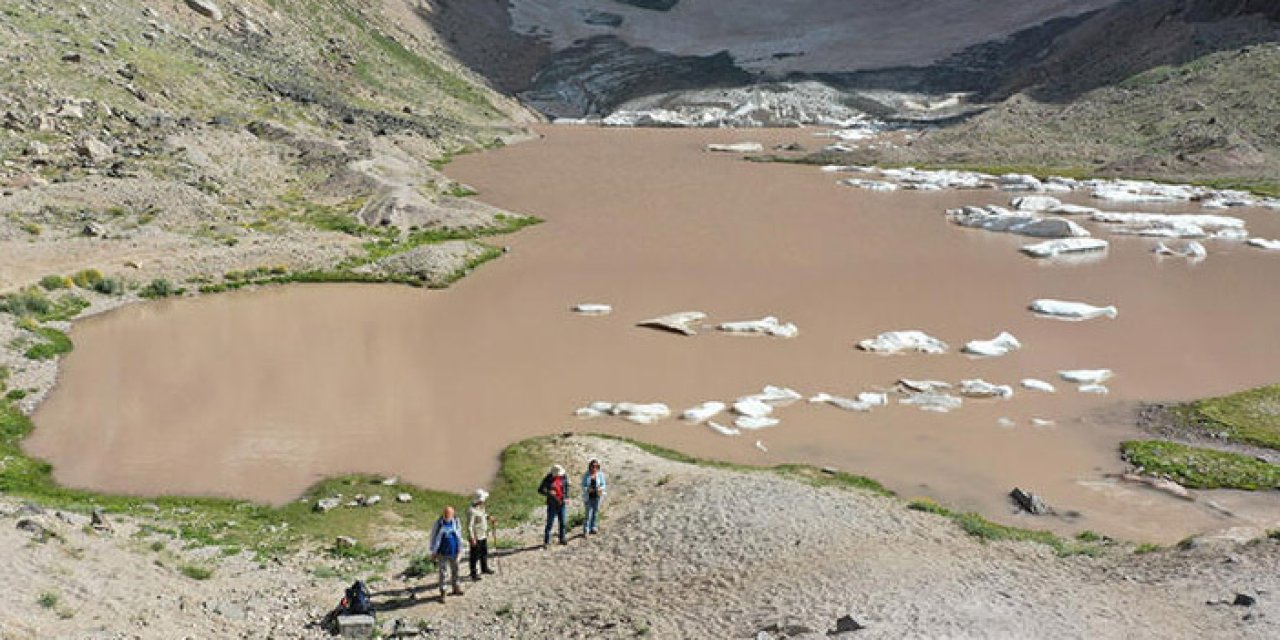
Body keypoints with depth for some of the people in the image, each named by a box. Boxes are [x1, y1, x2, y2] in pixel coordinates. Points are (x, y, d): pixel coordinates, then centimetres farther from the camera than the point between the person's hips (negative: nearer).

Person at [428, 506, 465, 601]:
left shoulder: (456, 523, -4)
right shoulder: (439, 524, -11)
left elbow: (459, 537, 7)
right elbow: (434, 538, -3)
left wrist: (459, 549, 10)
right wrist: (434, 552, -1)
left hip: (454, 553, 2)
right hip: (442, 553, -2)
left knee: (455, 571, 16)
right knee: (442, 572, 4)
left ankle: (456, 588, 33)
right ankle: (442, 592, 14)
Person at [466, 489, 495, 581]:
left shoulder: (481, 507, 2)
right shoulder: (472, 510, -26)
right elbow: (469, 526, -23)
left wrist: (488, 517, 2)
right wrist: (472, 538, -22)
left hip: (483, 535, 9)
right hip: (476, 537, -9)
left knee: (484, 553, 23)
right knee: (475, 556, 4)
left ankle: (484, 568, 42)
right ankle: (473, 574, 16)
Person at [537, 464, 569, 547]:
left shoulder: (564, 477, -5)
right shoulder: (548, 479, -14)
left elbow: (567, 487, 11)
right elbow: (540, 490, -7)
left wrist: (567, 497, 0)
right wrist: (548, 493, -24)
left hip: (561, 503, 4)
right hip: (552, 504, -4)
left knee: (562, 522, 10)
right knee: (550, 523, -3)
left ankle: (562, 539, 25)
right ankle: (546, 542, 4)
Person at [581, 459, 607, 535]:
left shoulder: (600, 474, -2)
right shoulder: (586, 475, -5)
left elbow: (603, 485, 3)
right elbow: (583, 486, -2)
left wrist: (601, 489, -19)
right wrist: (588, 489, -22)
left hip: (597, 496, 2)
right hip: (588, 497, -2)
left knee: (595, 512, 11)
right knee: (589, 513, -5)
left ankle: (593, 528, 25)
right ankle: (586, 529, 2)